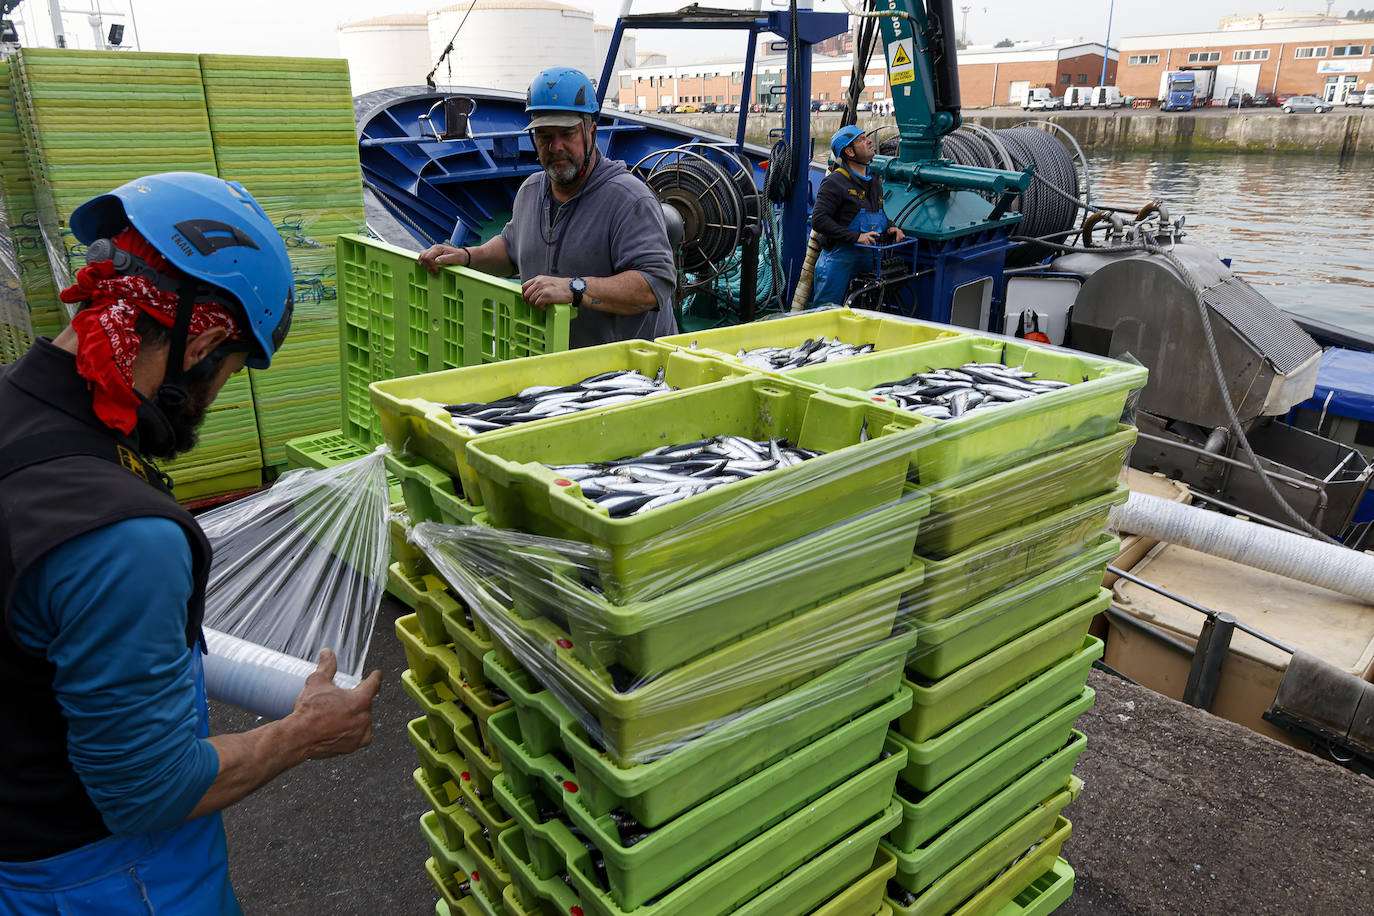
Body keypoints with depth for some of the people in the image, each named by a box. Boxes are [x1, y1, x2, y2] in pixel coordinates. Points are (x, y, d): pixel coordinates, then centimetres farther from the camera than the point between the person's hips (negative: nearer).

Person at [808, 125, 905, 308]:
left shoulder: (875, 181, 14)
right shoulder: (835, 182, -12)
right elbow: (819, 220, -20)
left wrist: (889, 227, 7)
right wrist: (855, 237, -25)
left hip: (868, 262, 7)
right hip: (838, 261, -7)